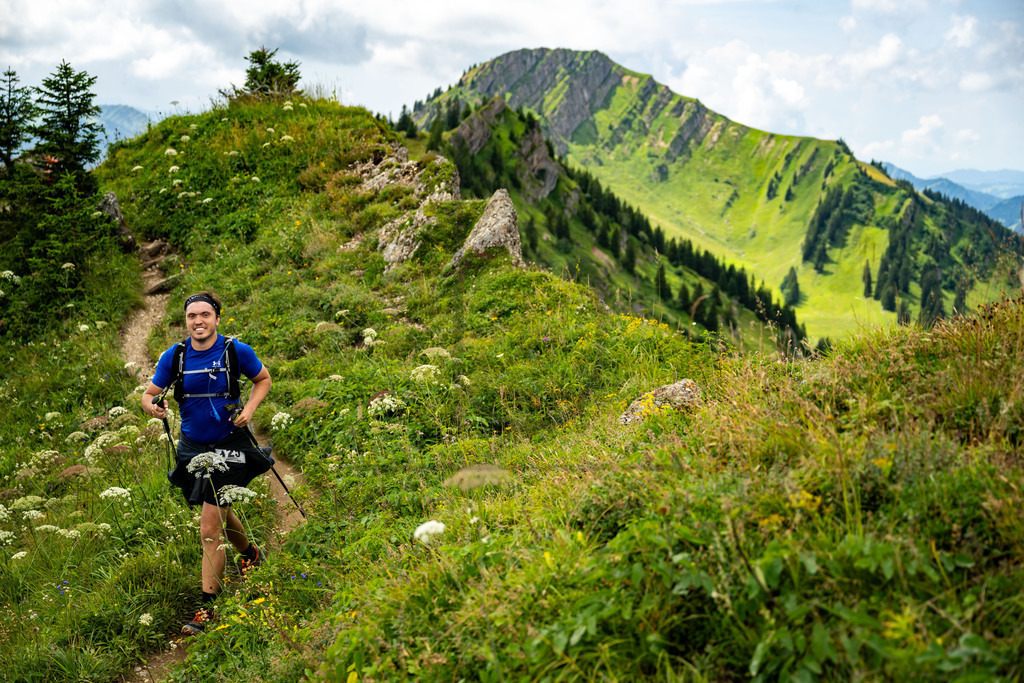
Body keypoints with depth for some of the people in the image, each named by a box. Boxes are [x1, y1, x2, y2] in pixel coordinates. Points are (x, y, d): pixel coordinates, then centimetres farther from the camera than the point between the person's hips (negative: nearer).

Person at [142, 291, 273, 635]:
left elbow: (263, 378, 6)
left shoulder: (237, 351, -11)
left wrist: (249, 409, -10)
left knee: (210, 531, -8)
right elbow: (149, 394, 2)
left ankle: (207, 607, 2)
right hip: (192, 447, 4)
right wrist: (152, 406, -22)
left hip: (228, 447, -4)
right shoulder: (174, 356, -4)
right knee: (220, 513, 24)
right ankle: (251, 554, 53)